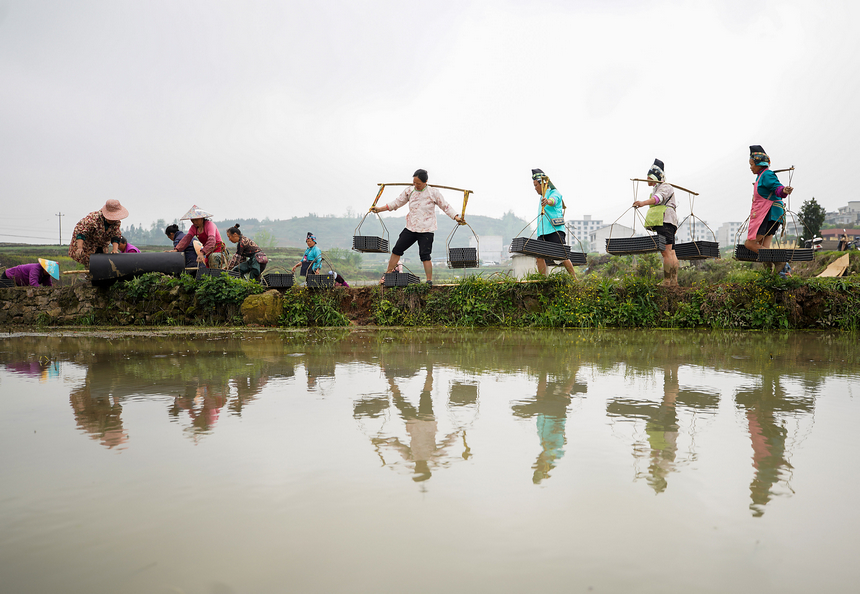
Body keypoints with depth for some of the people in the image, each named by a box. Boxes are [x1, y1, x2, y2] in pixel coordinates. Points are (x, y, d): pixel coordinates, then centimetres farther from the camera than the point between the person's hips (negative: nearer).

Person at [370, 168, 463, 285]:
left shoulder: (434, 192, -5)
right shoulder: (409, 191, 6)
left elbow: (446, 207, 1)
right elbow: (396, 203, 14)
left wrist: (456, 217, -11)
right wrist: (378, 209, 9)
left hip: (426, 230, -5)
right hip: (410, 228, 5)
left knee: (425, 255, -12)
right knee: (397, 250, 6)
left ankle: (429, 280, -4)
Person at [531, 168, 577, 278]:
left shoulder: (555, 193, 0)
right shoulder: (543, 197, 27)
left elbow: (553, 200, -24)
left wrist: (547, 202, -46)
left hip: (555, 231, -8)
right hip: (542, 233, 8)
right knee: (539, 256, -8)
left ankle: (574, 279, -4)